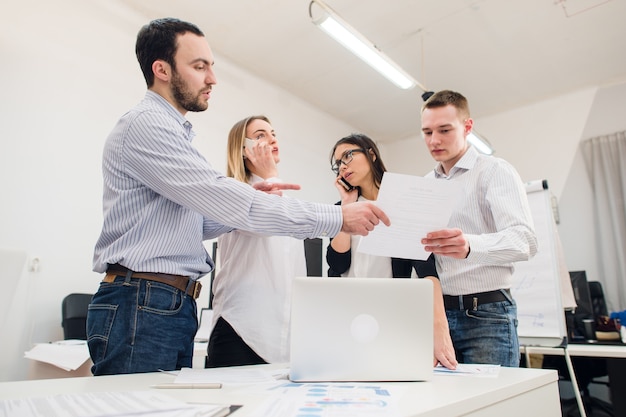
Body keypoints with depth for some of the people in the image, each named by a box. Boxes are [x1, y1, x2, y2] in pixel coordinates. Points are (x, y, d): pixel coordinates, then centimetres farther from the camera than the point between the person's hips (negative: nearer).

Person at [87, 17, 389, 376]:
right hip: (142, 305, -9)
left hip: (176, 306, 9)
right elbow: (227, 201, -23)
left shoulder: (171, 132, 19)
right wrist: (336, 218, -21)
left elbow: (199, 222, 19)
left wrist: (247, 199, 1)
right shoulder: (146, 124, -12)